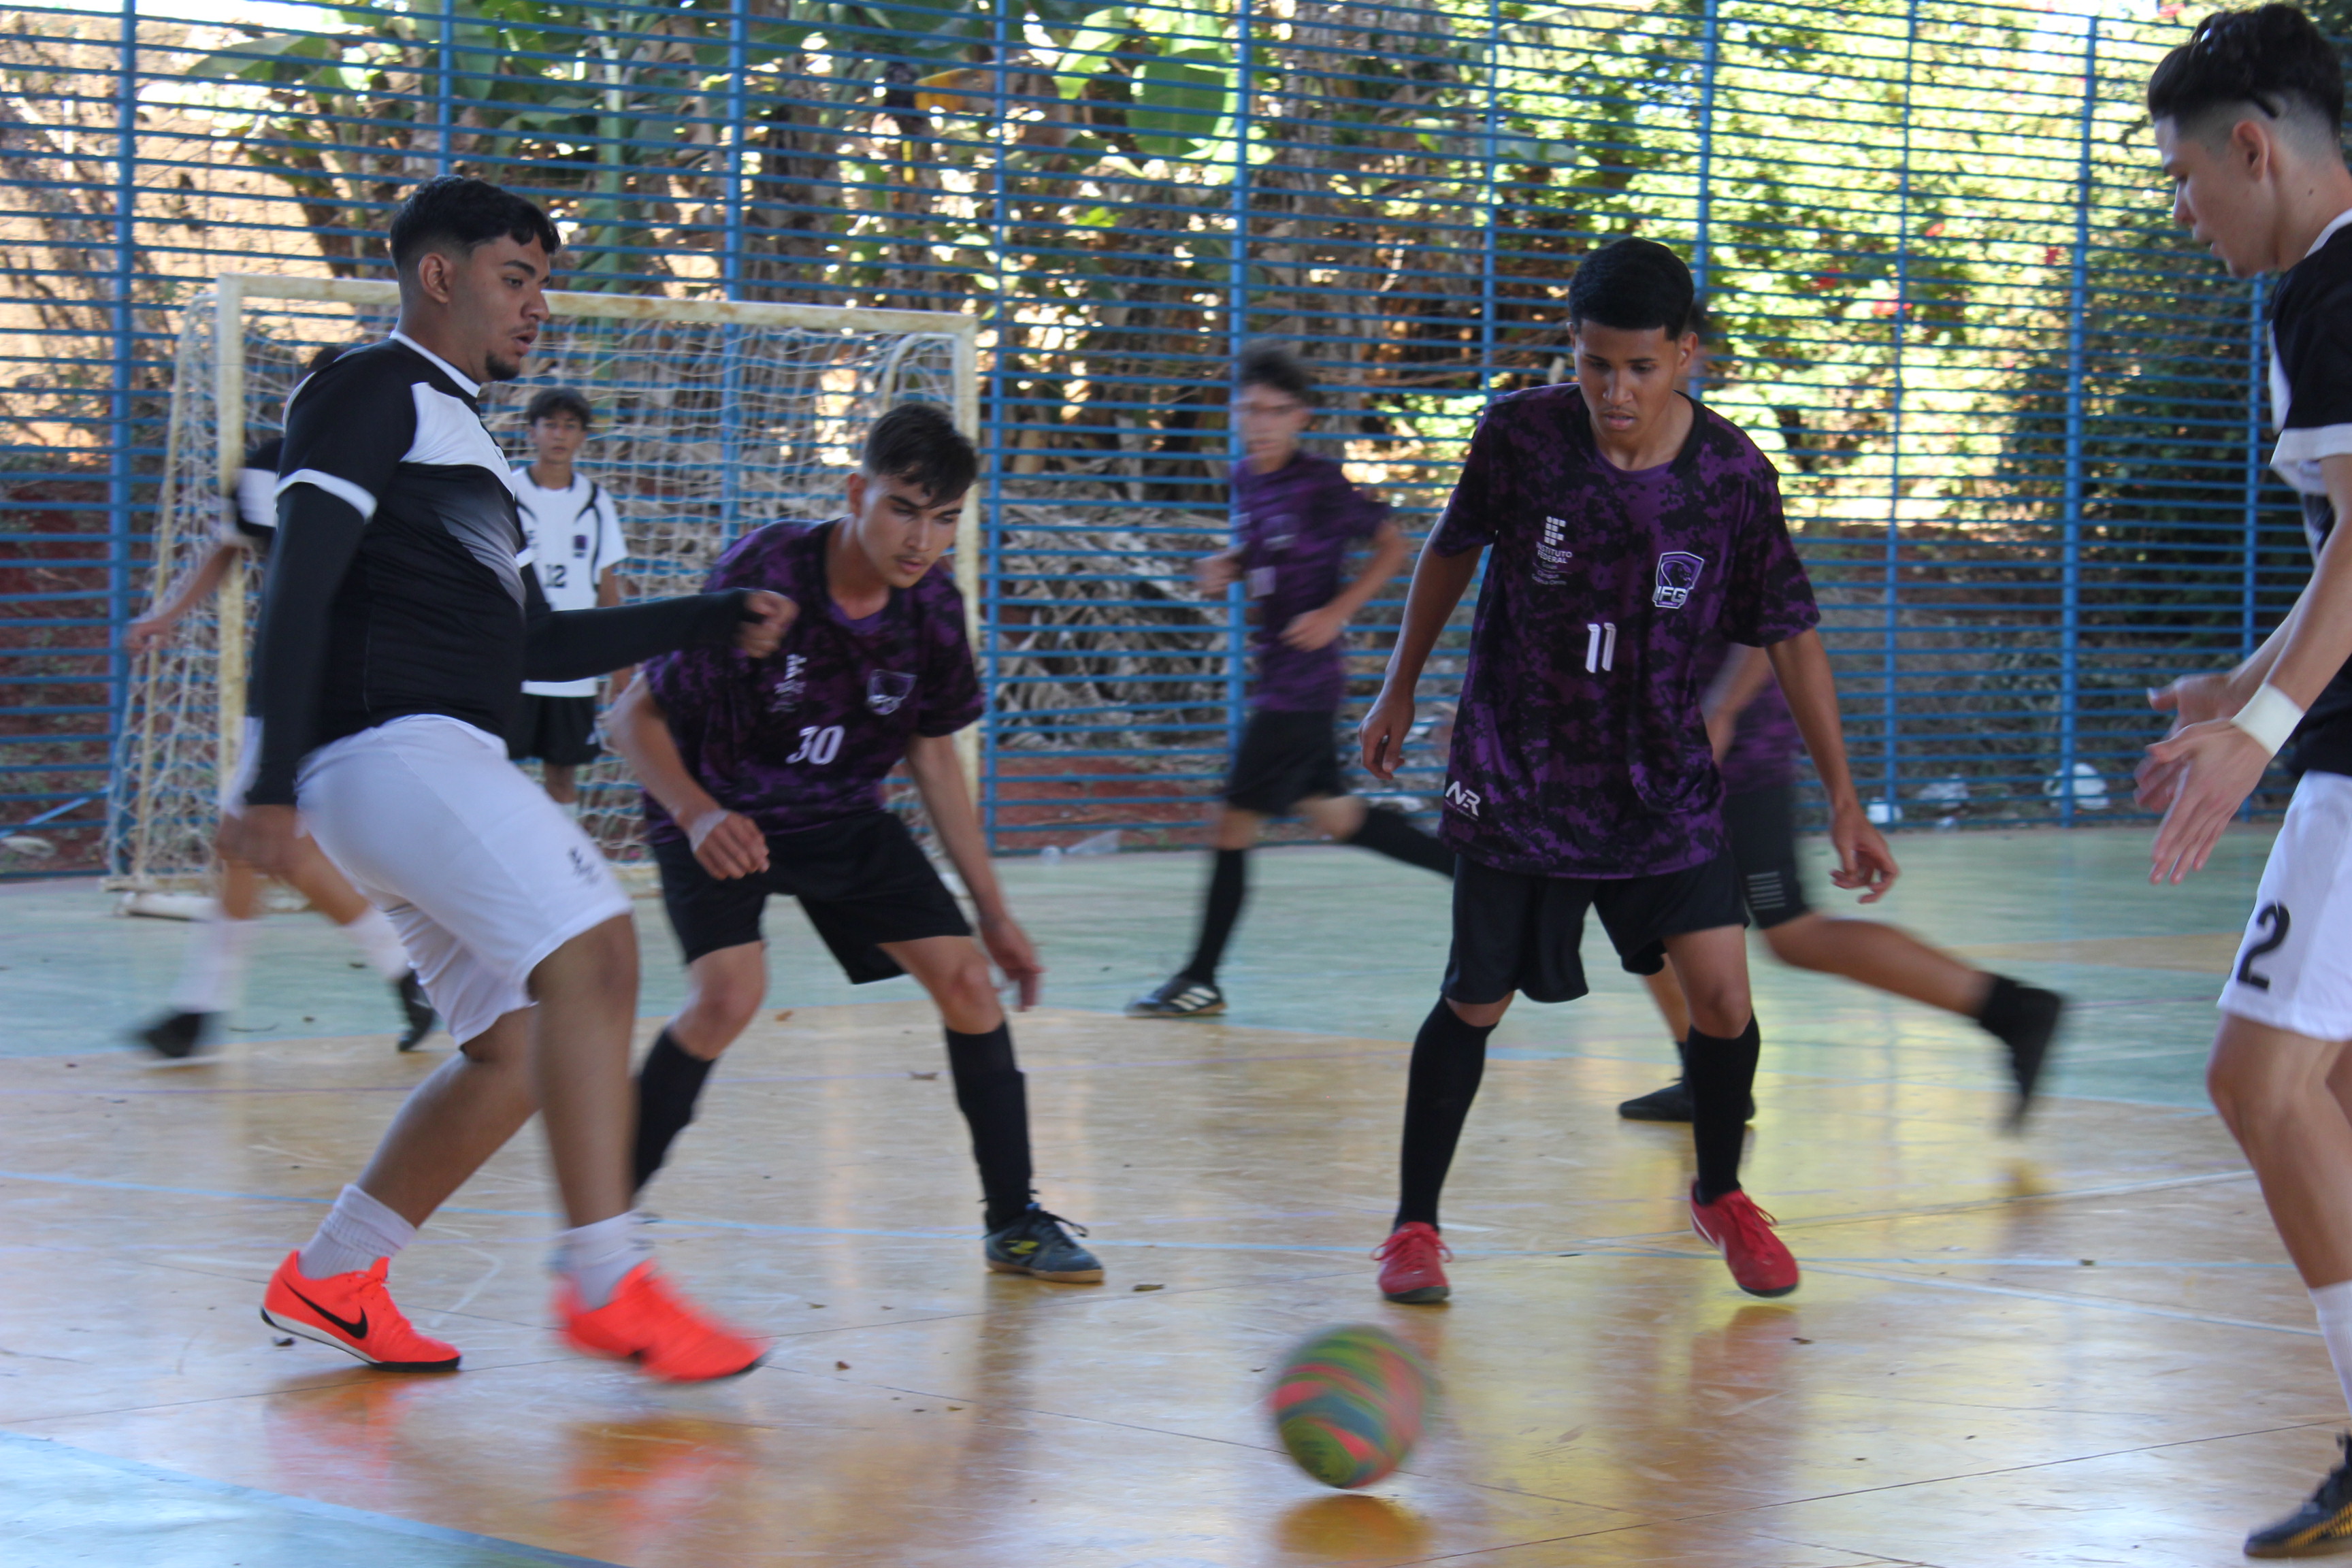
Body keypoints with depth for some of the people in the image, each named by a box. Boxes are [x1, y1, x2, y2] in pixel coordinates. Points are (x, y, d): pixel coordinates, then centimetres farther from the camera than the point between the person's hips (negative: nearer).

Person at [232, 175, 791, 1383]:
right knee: (593, 952, -22)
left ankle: (328, 1280, 17)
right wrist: (273, 780, -22)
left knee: (518, 1051, 8)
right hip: (390, 742, -10)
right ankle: (604, 1283, -24)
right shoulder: (372, 392, -1)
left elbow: (536, 643, 31)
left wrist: (716, 621, 25)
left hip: (448, 764, 10)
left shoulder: (459, 431, 28)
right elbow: (298, 587, -13)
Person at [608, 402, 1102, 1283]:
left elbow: (933, 755, 4)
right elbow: (635, 717, -21)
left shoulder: (933, 608, -12)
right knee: (729, 994, -27)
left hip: (842, 816, 5)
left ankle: (1014, 1224, 12)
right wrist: (700, 814, -39)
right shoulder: (763, 578, -28)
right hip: (721, 823, -5)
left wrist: (994, 912, 5)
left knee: (967, 979, -5)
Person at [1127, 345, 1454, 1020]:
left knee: (1234, 823, -4)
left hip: (1302, 680, -9)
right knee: (1328, 812, 18)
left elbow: (1392, 546, -8)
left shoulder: (1320, 484, -15)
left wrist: (1336, 613, -16)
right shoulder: (1246, 479, 7)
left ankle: (1200, 981, 5)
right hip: (1277, 677, 9)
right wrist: (1227, 567, 4)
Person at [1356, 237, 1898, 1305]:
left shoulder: (1732, 473, -11)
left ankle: (1720, 1196, 21)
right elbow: (1452, 551, 5)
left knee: (1722, 994, -6)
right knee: (1475, 1004, 2)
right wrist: (1400, 688, 13)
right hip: (1515, 775, -1)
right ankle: (1415, 1227, 19)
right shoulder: (1521, 435, -14)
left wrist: (1843, 799, -3)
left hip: (1663, 778, 1)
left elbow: (1788, 635, -3)